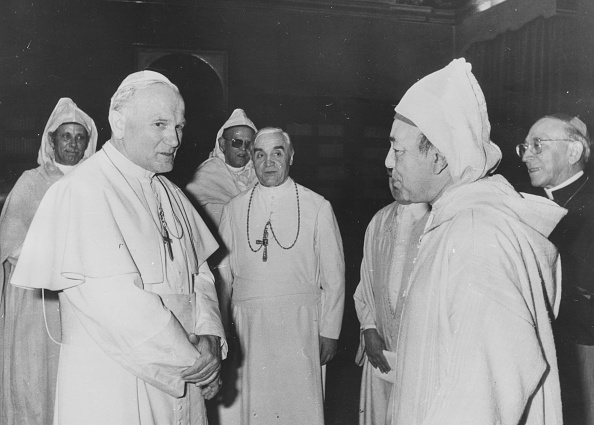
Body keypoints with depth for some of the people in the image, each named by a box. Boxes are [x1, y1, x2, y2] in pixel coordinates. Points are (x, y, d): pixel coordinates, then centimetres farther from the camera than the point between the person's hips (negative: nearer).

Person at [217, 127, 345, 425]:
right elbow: (223, 273, 8)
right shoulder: (234, 209, 6)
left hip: (300, 325, -1)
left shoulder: (317, 207, 1)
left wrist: (329, 332, 1)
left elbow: (333, 275, 3)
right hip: (248, 326, 1)